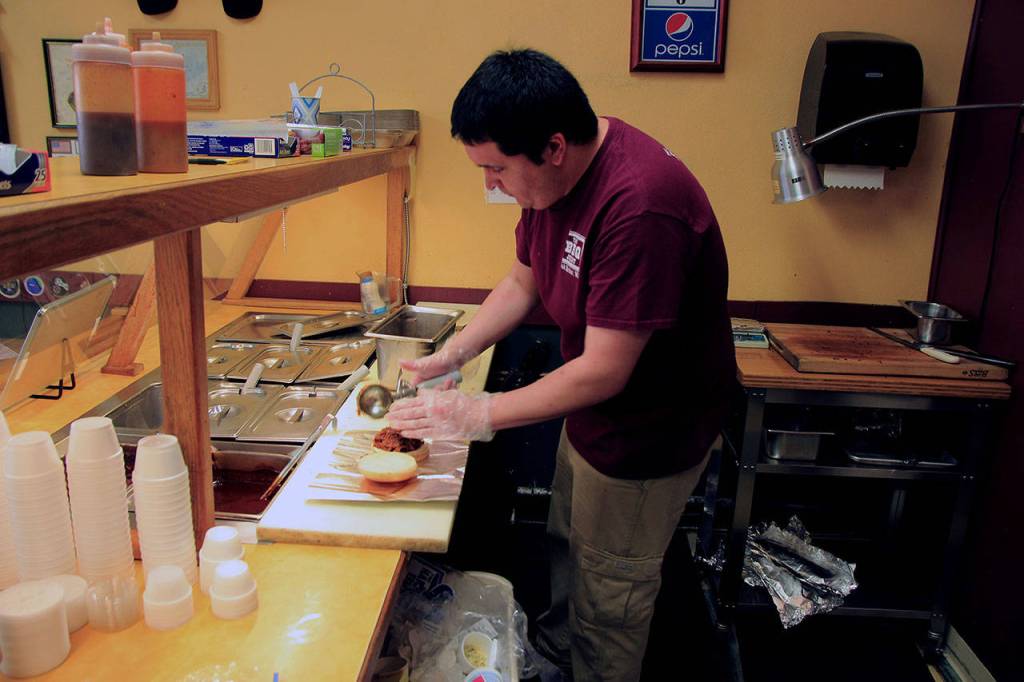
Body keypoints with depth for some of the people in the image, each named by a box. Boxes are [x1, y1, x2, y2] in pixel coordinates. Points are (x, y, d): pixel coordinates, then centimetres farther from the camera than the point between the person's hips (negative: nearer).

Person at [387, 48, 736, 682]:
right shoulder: (554, 173, -6)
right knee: (566, 545, 27)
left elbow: (604, 372, -31)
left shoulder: (640, 205, -35)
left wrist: (480, 413, -22)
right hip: (590, 411, 9)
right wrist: (448, 357, -2)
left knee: (610, 593, 12)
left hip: (649, 430, -8)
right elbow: (522, 282, 8)